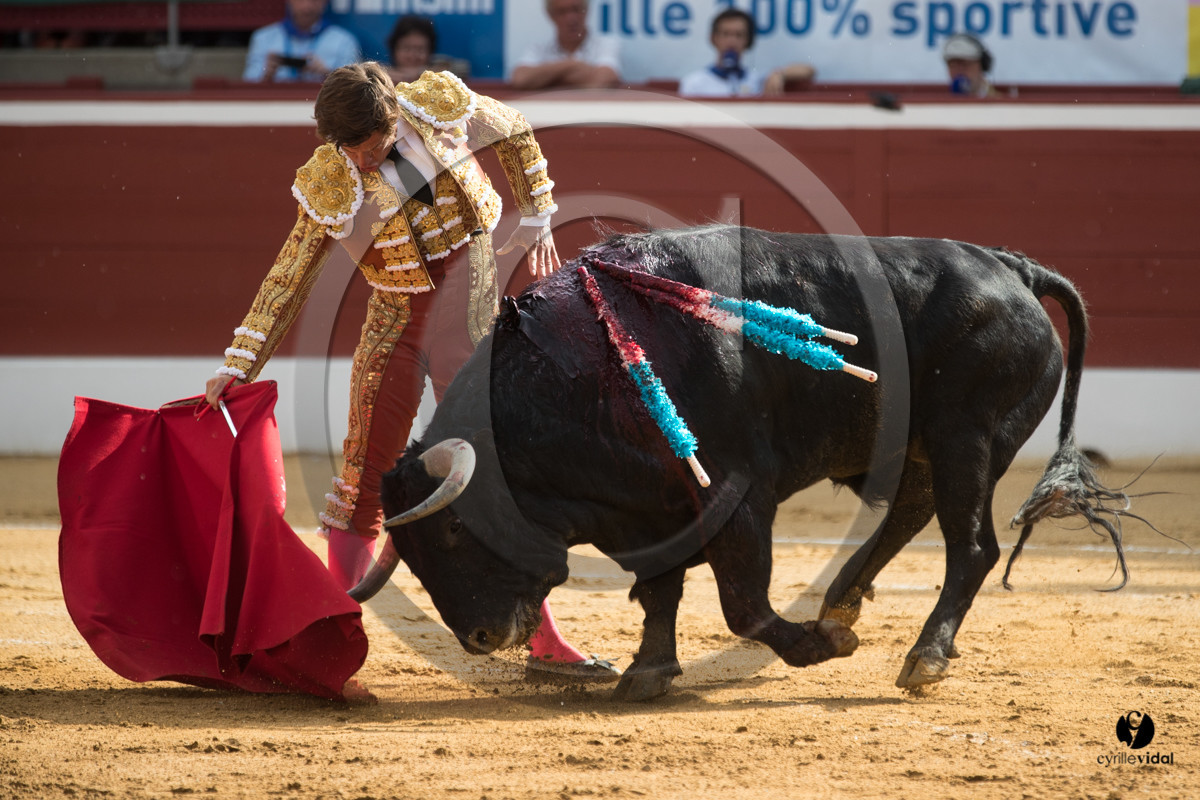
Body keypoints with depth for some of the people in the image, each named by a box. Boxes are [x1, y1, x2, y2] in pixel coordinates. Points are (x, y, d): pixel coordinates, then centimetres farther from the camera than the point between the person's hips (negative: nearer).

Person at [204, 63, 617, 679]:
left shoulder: (441, 104, -11)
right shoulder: (330, 185, -14)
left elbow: (514, 133, 10)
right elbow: (288, 280, -9)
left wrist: (537, 218, 8)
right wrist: (238, 366, -15)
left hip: (472, 328, 1)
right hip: (395, 327, -1)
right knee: (364, 478, -4)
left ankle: (545, 641, 8)